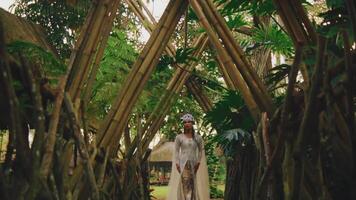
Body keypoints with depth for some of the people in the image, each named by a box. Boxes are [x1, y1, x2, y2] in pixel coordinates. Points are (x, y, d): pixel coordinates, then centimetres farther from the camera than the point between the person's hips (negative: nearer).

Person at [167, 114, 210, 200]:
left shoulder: (198, 137, 5)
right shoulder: (179, 137, 2)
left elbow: (201, 150, 9)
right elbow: (176, 151, 2)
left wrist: (199, 162, -2)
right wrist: (177, 164, -7)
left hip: (194, 164, 2)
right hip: (183, 164, -2)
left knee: (193, 185, 0)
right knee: (185, 184, -11)